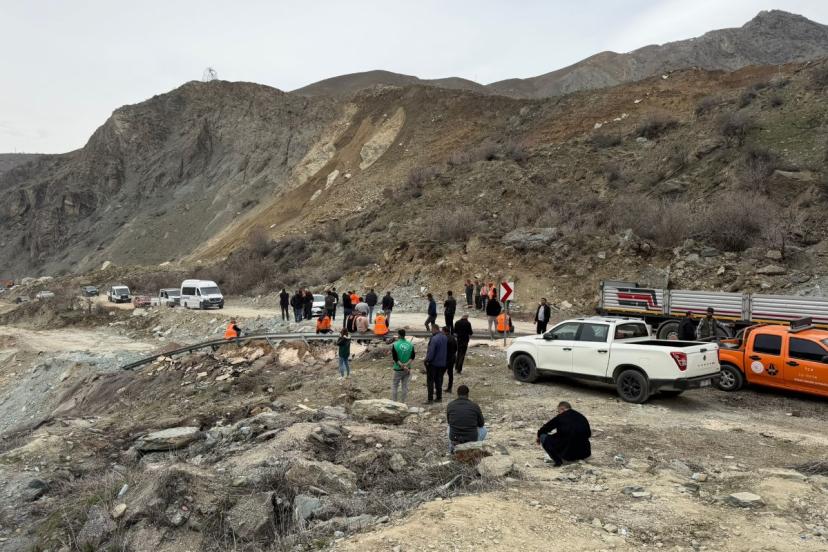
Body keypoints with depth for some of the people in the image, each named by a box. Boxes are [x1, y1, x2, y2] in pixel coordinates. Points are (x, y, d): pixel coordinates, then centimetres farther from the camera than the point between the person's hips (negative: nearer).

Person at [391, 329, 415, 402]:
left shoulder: (395, 345, -11)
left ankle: (394, 401, 9)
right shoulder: (410, 344, 0)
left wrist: (402, 366, -13)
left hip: (398, 369, -3)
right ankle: (402, 402, 14)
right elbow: (412, 357, -5)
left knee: (394, 385, 9)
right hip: (407, 369, 3)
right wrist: (406, 365, -12)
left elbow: (395, 358, -14)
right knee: (405, 386, 10)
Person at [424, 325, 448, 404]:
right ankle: (439, 398, 22)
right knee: (439, 381, 16)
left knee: (430, 381, 2)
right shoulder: (444, 337, 4)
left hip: (433, 363, -8)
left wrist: (427, 360, -12)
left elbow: (431, 351, -23)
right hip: (442, 363, 8)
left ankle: (430, 399, 3)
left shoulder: (434, 339, -23)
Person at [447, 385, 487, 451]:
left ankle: (453, 445, 19)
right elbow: (481, 424, 8)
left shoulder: (450, 405, -2)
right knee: (484, 429, 29)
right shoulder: (475, 406, -6)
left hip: (454, 440, 2)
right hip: (471, 440, -2)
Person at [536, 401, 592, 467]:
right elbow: (589, 434, 16)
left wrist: (539, 437, 22)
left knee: (543, 437, 1)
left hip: (567, 453, -6)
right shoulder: (581, 417, 8)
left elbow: (545, 429, 3)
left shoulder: (560, 417, -3)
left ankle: (557, 460, -9)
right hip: (583, 453, 6)